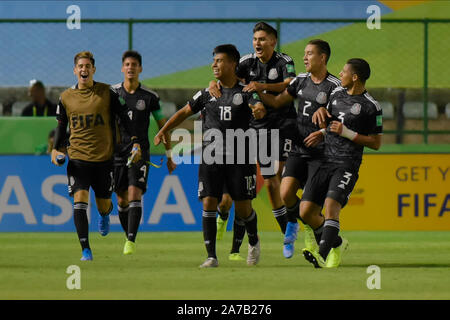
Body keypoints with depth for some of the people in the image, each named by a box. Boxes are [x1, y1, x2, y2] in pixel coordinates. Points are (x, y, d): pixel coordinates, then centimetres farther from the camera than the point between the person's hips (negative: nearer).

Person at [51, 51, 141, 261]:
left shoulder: (107, 93, -1)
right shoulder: (66, 98, 4)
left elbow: (125, 117, 5)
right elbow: (61, 126, 15)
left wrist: (135, 143, -4)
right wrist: (56, 149, 0)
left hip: (104, 157, 0)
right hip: (78, 158, 0)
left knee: (103, 204, 9)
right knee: (79, 200, -16)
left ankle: (105, 213, 50)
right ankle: (85, 250, -12)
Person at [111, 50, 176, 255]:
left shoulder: (149, 97, 0)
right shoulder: (112, 93, 4)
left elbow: (163, 125, 8)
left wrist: (169, 156, 8)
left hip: (140, 153, -2)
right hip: (117, 152, 2)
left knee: (134, 194, -17)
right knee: (121, 200, 5)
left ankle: (131, 241, -22)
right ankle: (128, 237, 22)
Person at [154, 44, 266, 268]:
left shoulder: (245, 92, 2)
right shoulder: (207, 93, 12)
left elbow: (260, 108, -16)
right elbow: (185, 112, 19)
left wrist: (258, 110, -41)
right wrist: (164, 130, 8)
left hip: (239, 159, -3)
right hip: (211, 157, 3)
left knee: (243, 207, 0)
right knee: (209, 203, -9)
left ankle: (253, 242, 31)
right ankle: (211, 256, -6)